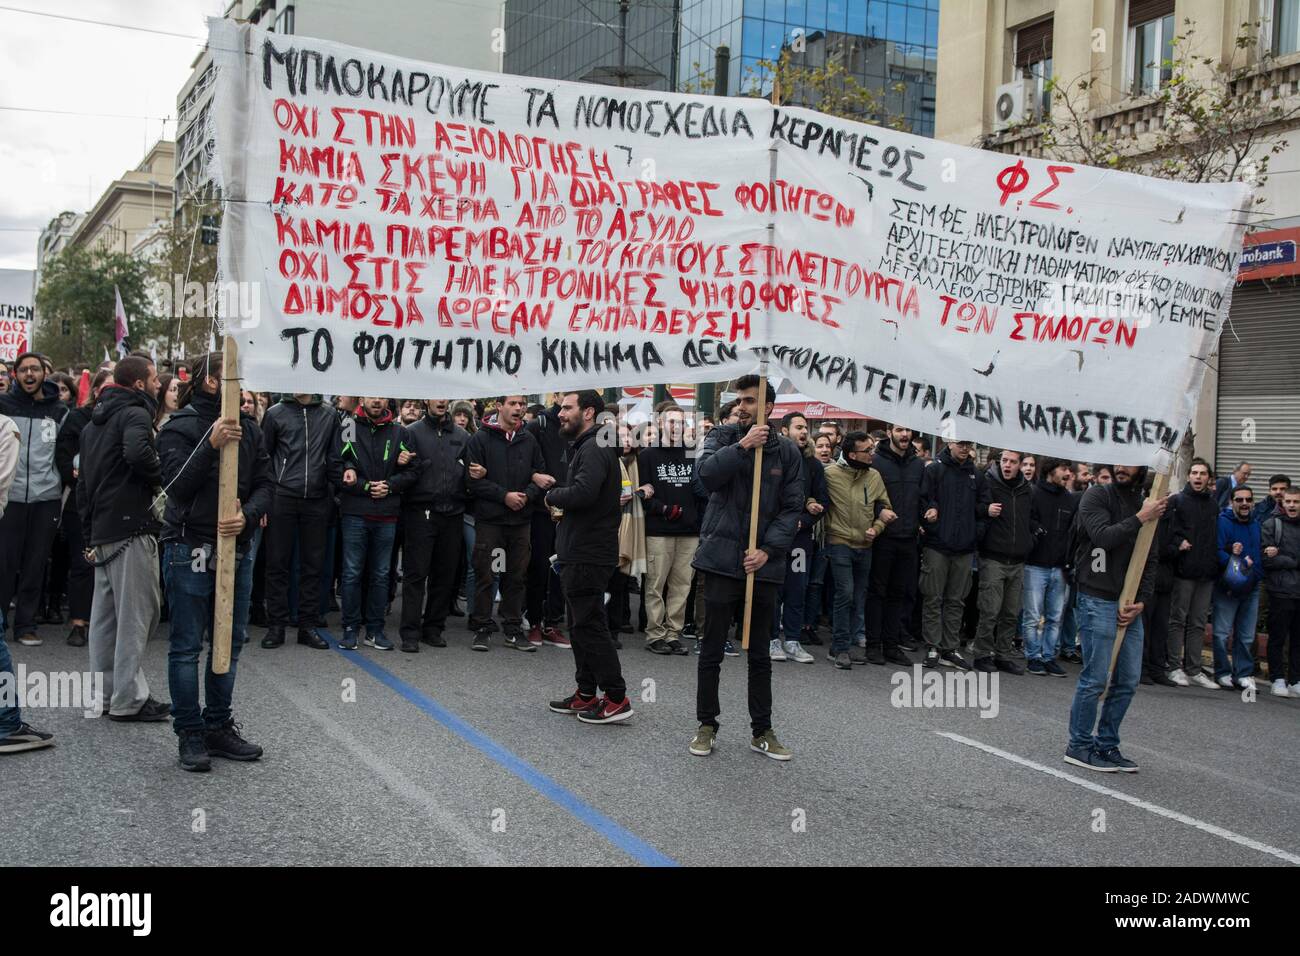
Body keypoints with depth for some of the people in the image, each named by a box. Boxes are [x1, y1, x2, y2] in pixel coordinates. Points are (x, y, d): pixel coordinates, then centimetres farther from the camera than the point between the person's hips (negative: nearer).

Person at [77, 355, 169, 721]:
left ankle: (107, 692, 20)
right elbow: (138, 453, -32)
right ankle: (129, 700, -3)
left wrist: (89, 529, 24)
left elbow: (83, 482, 24)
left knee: (106, 615, 13)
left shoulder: (94, 422, 21)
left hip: (101, 529, 10)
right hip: (132, 526, -10)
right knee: (137, 611, -5)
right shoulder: (135, 414, -9)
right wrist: (160, 475, -13)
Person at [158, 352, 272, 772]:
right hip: (190, 549, -6)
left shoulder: (248, 428, 9)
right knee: (187, 646, 1)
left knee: (231, 641, 12)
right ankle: (190, 734, 10)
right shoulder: (180, 426, -6)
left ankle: (219, 726, 24)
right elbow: (177, 485, -15)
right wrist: (212, 443, -25)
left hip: (236, 548, 6)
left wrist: (248, 515, -16)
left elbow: (266, 483, 4)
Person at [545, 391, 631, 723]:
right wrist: (563, 505, 0)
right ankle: (586, 694, 23)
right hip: (582, 551, 11)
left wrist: (552, 496, -13)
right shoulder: (586, 447, 18)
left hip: (589, 555, -11)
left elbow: (583, 492, -30)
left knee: (590, 625, -7)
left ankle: (616, 698, -3)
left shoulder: (594, 448, -15)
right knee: (583, 625, 15)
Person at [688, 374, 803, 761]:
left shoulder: (786, 450, 4)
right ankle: (707, 725, 17)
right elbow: (705, 473, -16)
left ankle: (762, 730, 20)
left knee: (761, 654, 11)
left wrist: (768, 550, -8)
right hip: (722, 560, -1)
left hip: (763, 565, 2)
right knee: (711, 651, 5)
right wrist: (742, 446, -24)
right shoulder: (723, 437, 2)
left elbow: (793, 507, 2)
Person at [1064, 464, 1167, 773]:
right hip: (1097, 601, -6)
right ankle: (1079, 746, 8)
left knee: (1128, 681, 8)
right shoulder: (1097, 496, -4)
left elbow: (1150, 560, 13)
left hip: (1129, 607, 7)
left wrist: (1141, 601, 1)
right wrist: (1140, 519, -15)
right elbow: (1103, 537, -20)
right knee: (1095, 679, -5)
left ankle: (1107, 745, 19)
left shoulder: (1145, 505, 14)